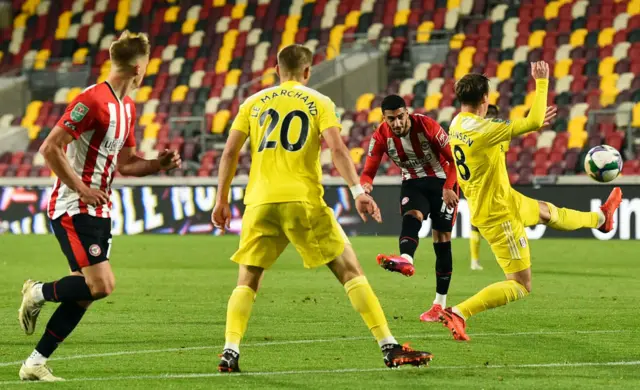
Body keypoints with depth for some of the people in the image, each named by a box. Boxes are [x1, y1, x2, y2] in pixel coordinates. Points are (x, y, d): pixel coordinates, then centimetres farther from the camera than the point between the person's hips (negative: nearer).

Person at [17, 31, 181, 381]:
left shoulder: (127, 107, 12)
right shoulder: (93, 101, -17)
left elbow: (125, 164, 22)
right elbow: (50, 148, -19)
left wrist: (160, 164, 4)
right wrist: (81, 188, -20)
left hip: (98, 210, 9)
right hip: (73, 208, -9)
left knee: (85, 295, 4)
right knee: (102, 285, -19)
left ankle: (35, 364, 10)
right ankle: (38, 293, 6)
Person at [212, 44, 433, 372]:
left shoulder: (253, 103, 15)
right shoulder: (319, 103, 9)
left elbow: (230, 152, 9)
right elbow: (337, 148, -7)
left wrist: (221, 200, 15)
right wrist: (358, 191, -11)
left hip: (260, 201, 2)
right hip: (303, 200, -2)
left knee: (247, 281, 13)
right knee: (350, 270, 4)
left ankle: (230, 351, -7)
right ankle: (390, 348, -2)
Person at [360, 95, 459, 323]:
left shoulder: (427, 126, -23)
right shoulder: (381, 136, -15)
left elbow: (454, 158, -15)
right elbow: (368, 171, -13)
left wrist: (449, 187, -26)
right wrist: (365, 185, -37)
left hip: (441, 181, -2)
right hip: (412, 183, 2)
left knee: (442, 241, -3)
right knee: (411, 216, -32)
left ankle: (440, 304, 2)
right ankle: (406, 260, -62)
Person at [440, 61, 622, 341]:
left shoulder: (457, 125, -1)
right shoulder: (480, 129, -31)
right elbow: (534, 122, -27)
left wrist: (534, 122, 21)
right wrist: (542, 81, -17)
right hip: (498, 214, -10)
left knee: (548, 212, 35)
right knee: (521, 286, -3)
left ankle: (601, 219, 62)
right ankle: (458, 313, -10)